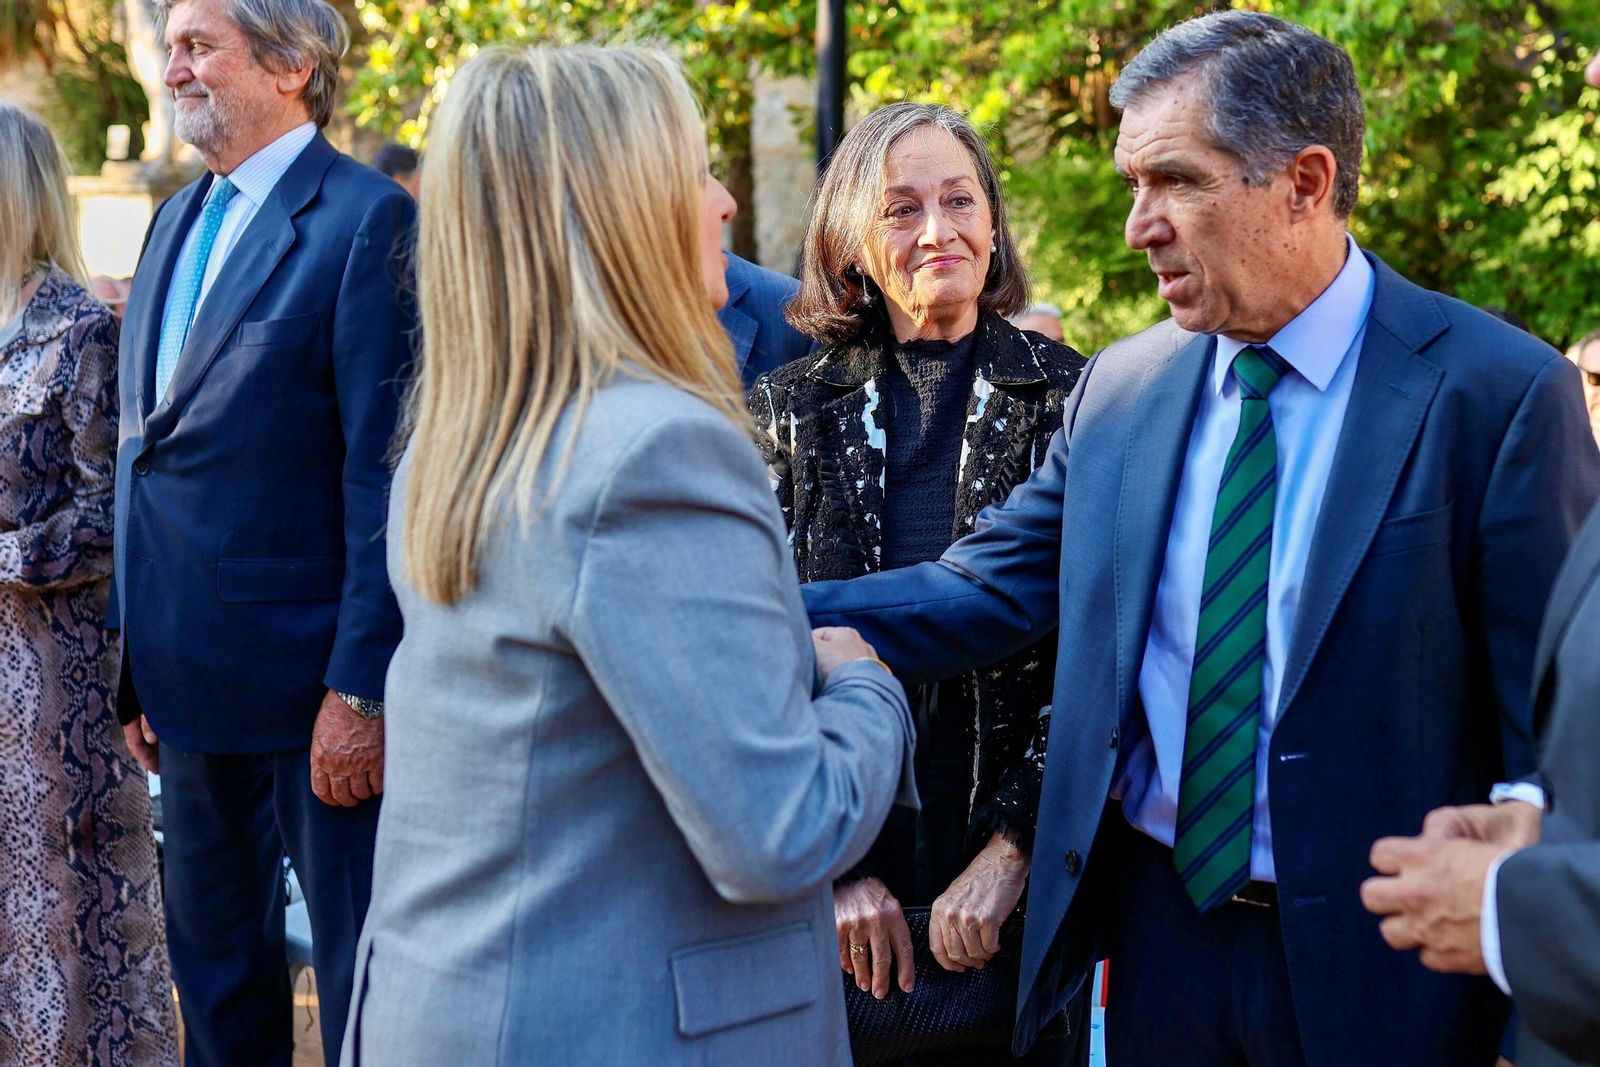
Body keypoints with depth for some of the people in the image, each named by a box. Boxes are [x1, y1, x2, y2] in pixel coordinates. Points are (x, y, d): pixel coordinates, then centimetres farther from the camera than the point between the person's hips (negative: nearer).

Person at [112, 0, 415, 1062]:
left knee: (360, 977, 3)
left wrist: (360, 690, -20)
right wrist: (142, 672, 13)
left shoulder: (369, 221, -12)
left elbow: (385, 476, -16)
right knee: (213, 959, 18)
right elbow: (151, 451, 16)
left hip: (308, 678, -8)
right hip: (194, 684, 8)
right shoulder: (176, 224, 14)